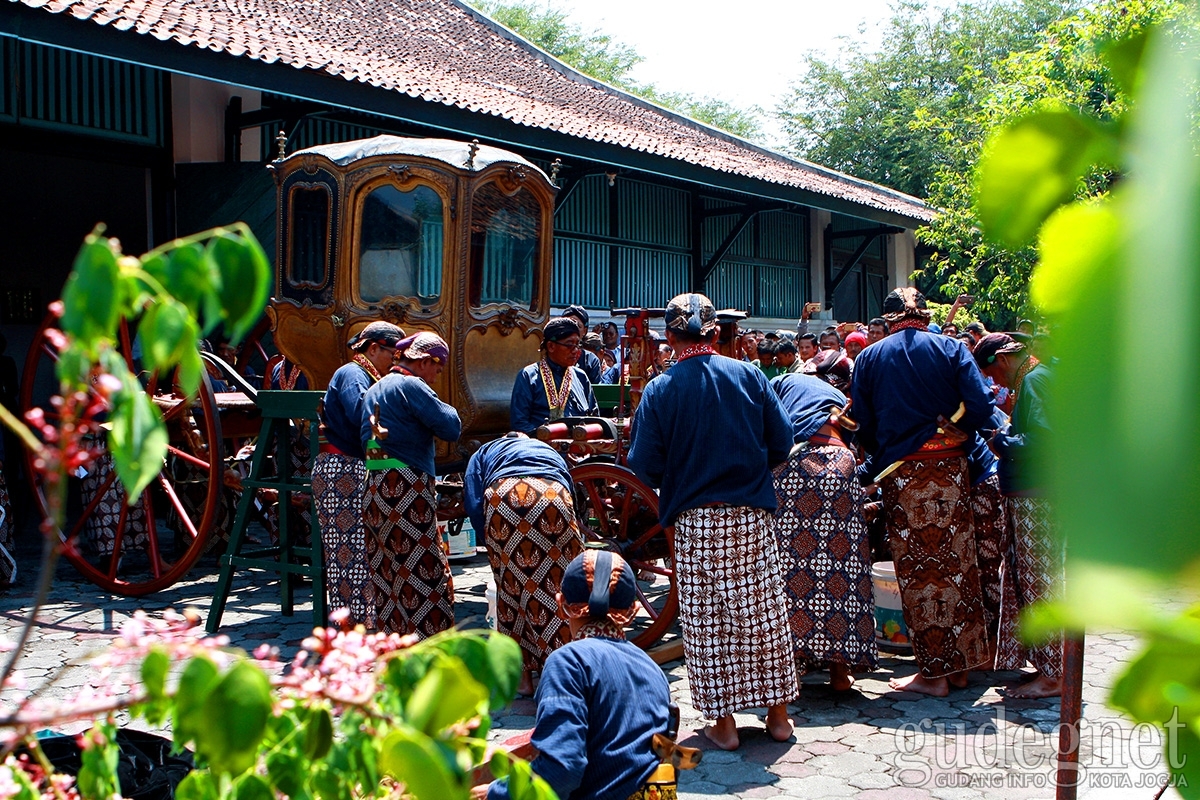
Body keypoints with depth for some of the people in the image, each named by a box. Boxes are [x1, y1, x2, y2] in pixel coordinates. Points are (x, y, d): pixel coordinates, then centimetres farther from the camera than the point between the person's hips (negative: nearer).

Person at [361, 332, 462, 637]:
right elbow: (451, 427, -12)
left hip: (375, 489, 9)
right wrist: (444, 408, 3)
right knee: (425, 571, -4)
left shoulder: (375, 389, 19)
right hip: (407, 488, -9)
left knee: (386, 574, 11)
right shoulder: (411, 385, -10)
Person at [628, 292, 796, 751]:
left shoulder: (660, 391, -7)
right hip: (753, 514, 2)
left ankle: (723, 722, 13)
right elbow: (782, 442, 0)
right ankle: (778, 714, 20)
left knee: (707, 622, 7)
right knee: (763, 612, 11)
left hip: (696, 519, -2)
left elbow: (644, 464, -8)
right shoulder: (748, 376, -2)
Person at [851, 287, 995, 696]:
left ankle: (934, 672, 7)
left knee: (917, 572, 3)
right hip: (949, 467, 1)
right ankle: (961, 664, 18)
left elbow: (863, 425, 1)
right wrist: (952, 433, 10)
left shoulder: (869, 357, 3)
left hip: (901, 473, -1)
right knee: (956, 563, 10)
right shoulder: (950, 348, 3)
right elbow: (980, 406, -7)